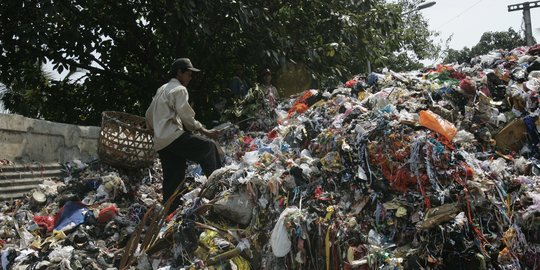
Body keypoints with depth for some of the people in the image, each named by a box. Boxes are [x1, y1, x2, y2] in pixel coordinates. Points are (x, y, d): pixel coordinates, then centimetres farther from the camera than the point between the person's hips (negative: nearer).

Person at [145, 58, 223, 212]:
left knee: (172, 180, 9)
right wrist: (204, 131, -6)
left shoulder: (161, 90, 25)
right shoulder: (179, 89, -3)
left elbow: (149, 116, 28)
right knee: (208, 147, -12)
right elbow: (186, 116, -13)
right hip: (173, 137, -9)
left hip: (160, 143, 9)